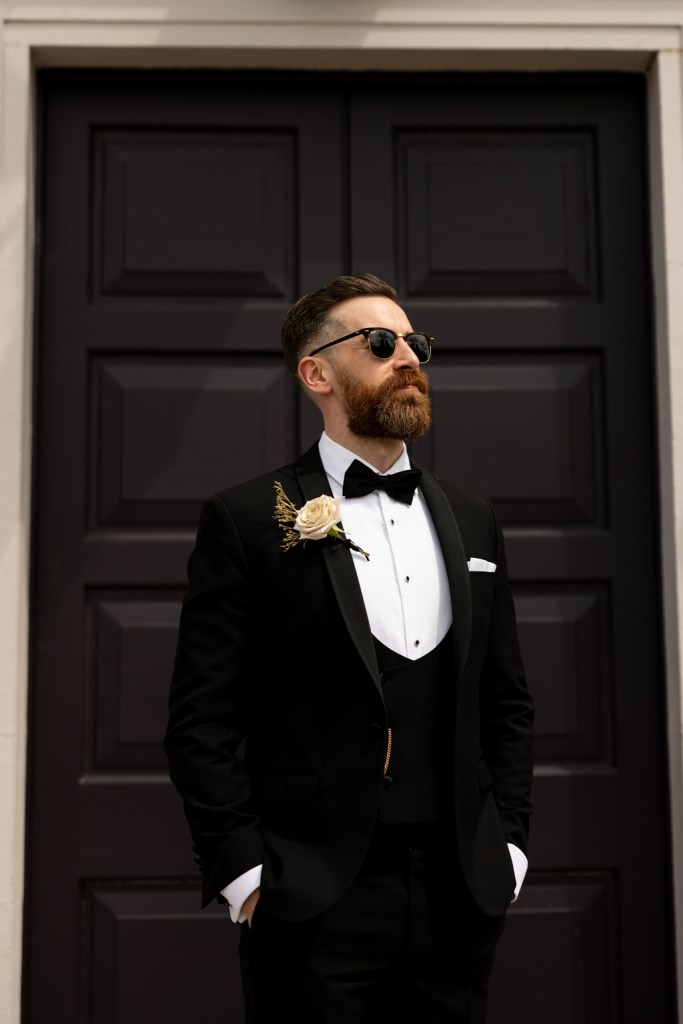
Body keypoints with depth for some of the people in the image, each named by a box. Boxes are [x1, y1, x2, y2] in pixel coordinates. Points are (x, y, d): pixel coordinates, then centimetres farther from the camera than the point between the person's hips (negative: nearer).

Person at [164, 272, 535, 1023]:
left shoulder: (471, 522, 11)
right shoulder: (247, 520, -4)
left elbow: (507, 701, 14)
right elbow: (201, 720, -6)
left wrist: (508, 847, 7)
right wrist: (244, 874, -10)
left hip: (461, 899, 5)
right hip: (315, 906, -4)